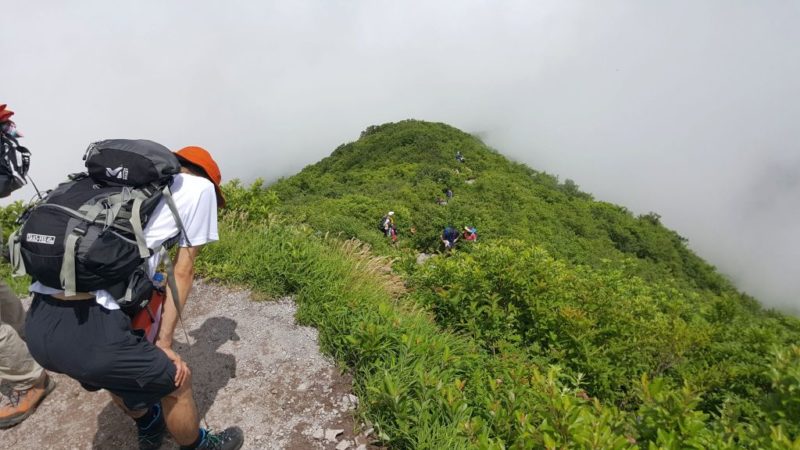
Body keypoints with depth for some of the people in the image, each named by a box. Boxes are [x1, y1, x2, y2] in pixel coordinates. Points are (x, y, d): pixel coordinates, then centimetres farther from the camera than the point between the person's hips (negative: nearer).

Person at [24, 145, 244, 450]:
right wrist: (164, 342, 11)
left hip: (37, 325, 8)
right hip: (87, 330, -8)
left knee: (117, 371, 35)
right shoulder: (199, 186, 8)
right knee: (176, 381, 18)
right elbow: (182, 271, 6)